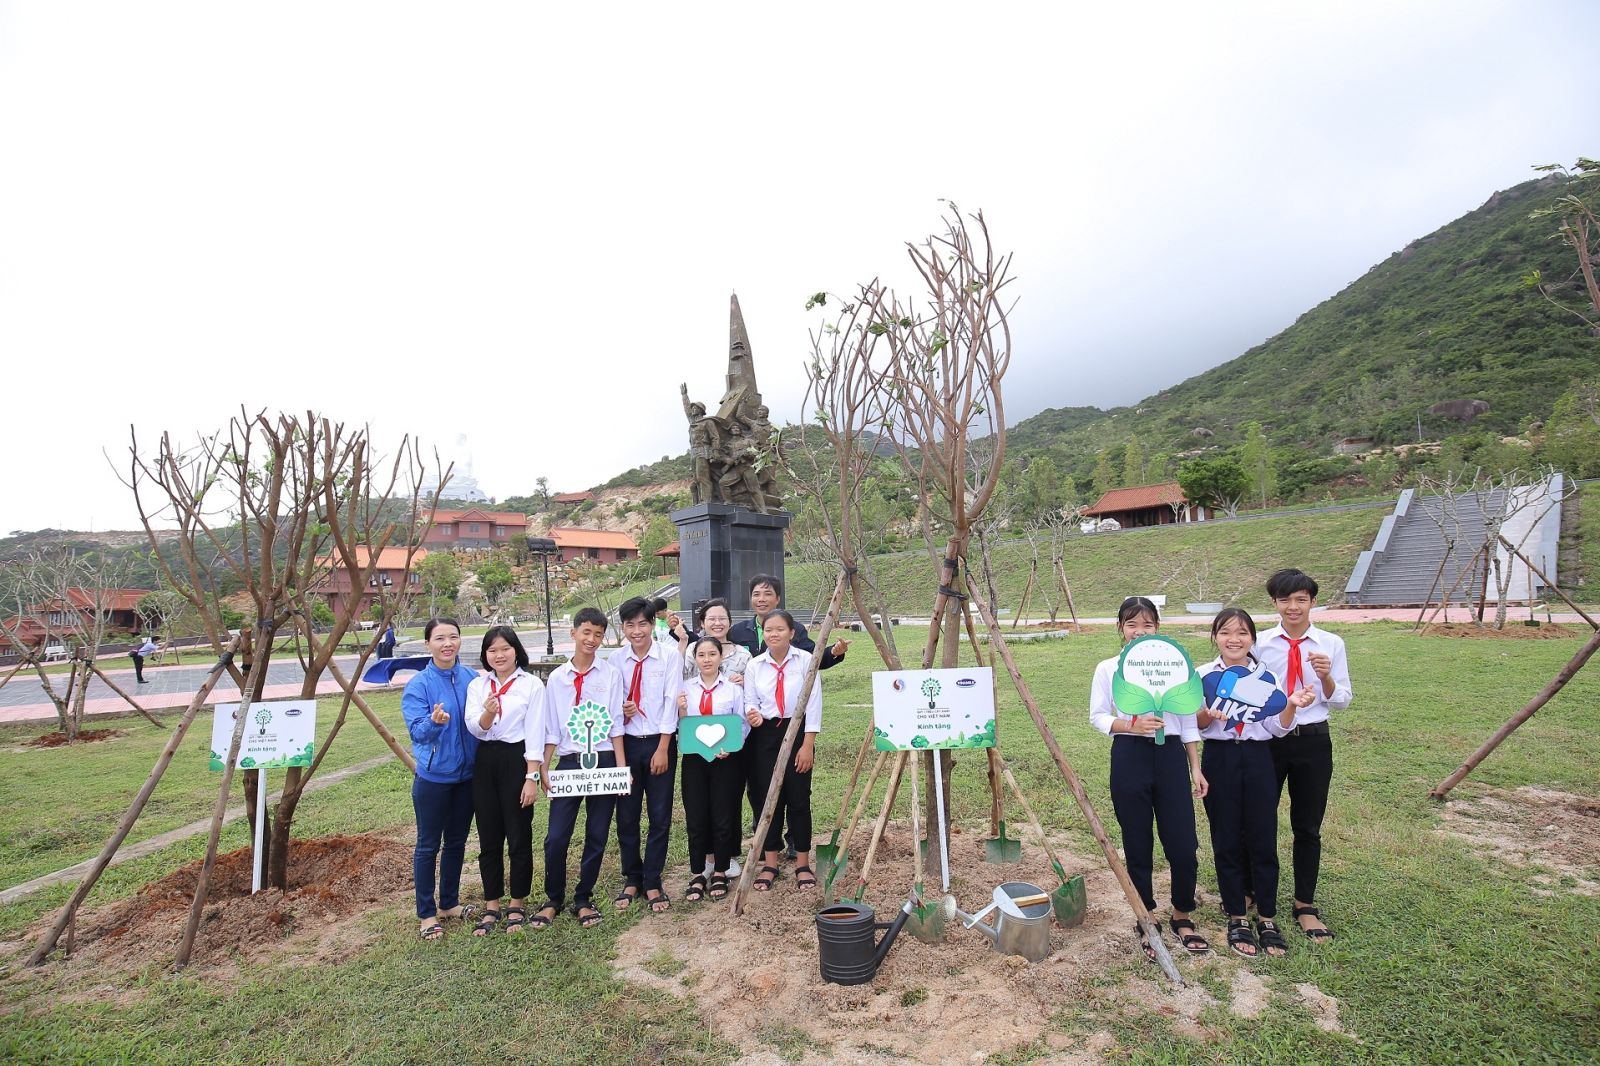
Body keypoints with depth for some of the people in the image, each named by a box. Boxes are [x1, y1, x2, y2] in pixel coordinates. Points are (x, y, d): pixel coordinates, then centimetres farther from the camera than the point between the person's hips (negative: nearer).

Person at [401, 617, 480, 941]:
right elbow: (417, 730, -21)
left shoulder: (472, 679, -2)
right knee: (428, 846, 9)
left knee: (456, 842, 17)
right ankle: (427, 914, 24)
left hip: (466, 774, 4)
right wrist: (434, 722, -40)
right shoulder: (418, 684, -13)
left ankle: (449, 902, 34)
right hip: (433, 777, -4)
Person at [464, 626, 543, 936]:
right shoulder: (477, 685, 8)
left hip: (516, 759, -4)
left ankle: (517, 905, 22)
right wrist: (487, 712, -28)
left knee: (519, 838, 5)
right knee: (489, 839, 11)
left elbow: (534, 732, -6)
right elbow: (473, 728, -5)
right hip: (485, 762, 4)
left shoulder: (532, 684, -4)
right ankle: (491, 906, 26)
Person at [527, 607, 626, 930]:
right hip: (568, 762, 1)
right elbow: (551, 729, 7)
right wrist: (541, 769, 4)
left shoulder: (611, 674, 0)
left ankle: (583, 900, 26)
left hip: (603, 761, -1)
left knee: (597, 837, 8)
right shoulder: (557, 678, 5)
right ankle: (553, 899, 24)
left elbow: (616, 723, -1)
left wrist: (621, 766, -5)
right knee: (556, 838, 0)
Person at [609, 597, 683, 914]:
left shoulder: (670, 656, -6)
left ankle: (652, 882, 20)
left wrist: (662, 749, -11)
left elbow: (671, 702, -8)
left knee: (660, 816, 4)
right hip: (626, 743, 2)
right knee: (626, 815, 9)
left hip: (659, 743, -2)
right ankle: (631, 879, 27)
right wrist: (619, 712, -14)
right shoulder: (616, 659, 2)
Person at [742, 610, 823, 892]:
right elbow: (750, 702, 7)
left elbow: (813, 703, -7)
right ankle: (770, 865, 19)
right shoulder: (754, 665, 2)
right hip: (765, 735, 2)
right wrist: (752, 713, -18)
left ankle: (803, 864, 18)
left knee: (798, 799, 3)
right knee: (767, 799, 6)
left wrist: (808, 744, -10)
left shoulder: (806, 660, -6)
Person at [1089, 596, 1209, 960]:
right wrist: (1131, 725, -15)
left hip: (1170, 756, 1)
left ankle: (1182, 916, 27)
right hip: (1129, 758, -1)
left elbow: (1188, 720, 8)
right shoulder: (1107, 669, 0)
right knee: (1137, 847, 7)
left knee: (1183, 846, 2)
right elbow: (1098, 716, 3)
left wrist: (1196, 767, 5)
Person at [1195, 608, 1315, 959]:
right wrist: (1207, 714, -21)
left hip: (1257, 760, 1)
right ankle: (1237, 917, 18)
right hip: (1219, 761, -1)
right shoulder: (1204, 676, -2)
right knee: (1227, 842, 6)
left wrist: (1291, 705, -18)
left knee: (1263, 841, 5)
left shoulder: (1265, 678, 2)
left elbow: (1277, 727, 0)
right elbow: (1194, 725, 0)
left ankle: (1267, 918, 19)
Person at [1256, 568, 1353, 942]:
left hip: (1313, 742, 0)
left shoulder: (1331, 644, -2)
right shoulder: (1260, 644, -4)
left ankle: (1305, 905, 29)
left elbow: (1342, 701, -1)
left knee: (1308, 827, 12)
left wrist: (1326, 677, -19)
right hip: (1267, 740, 0)